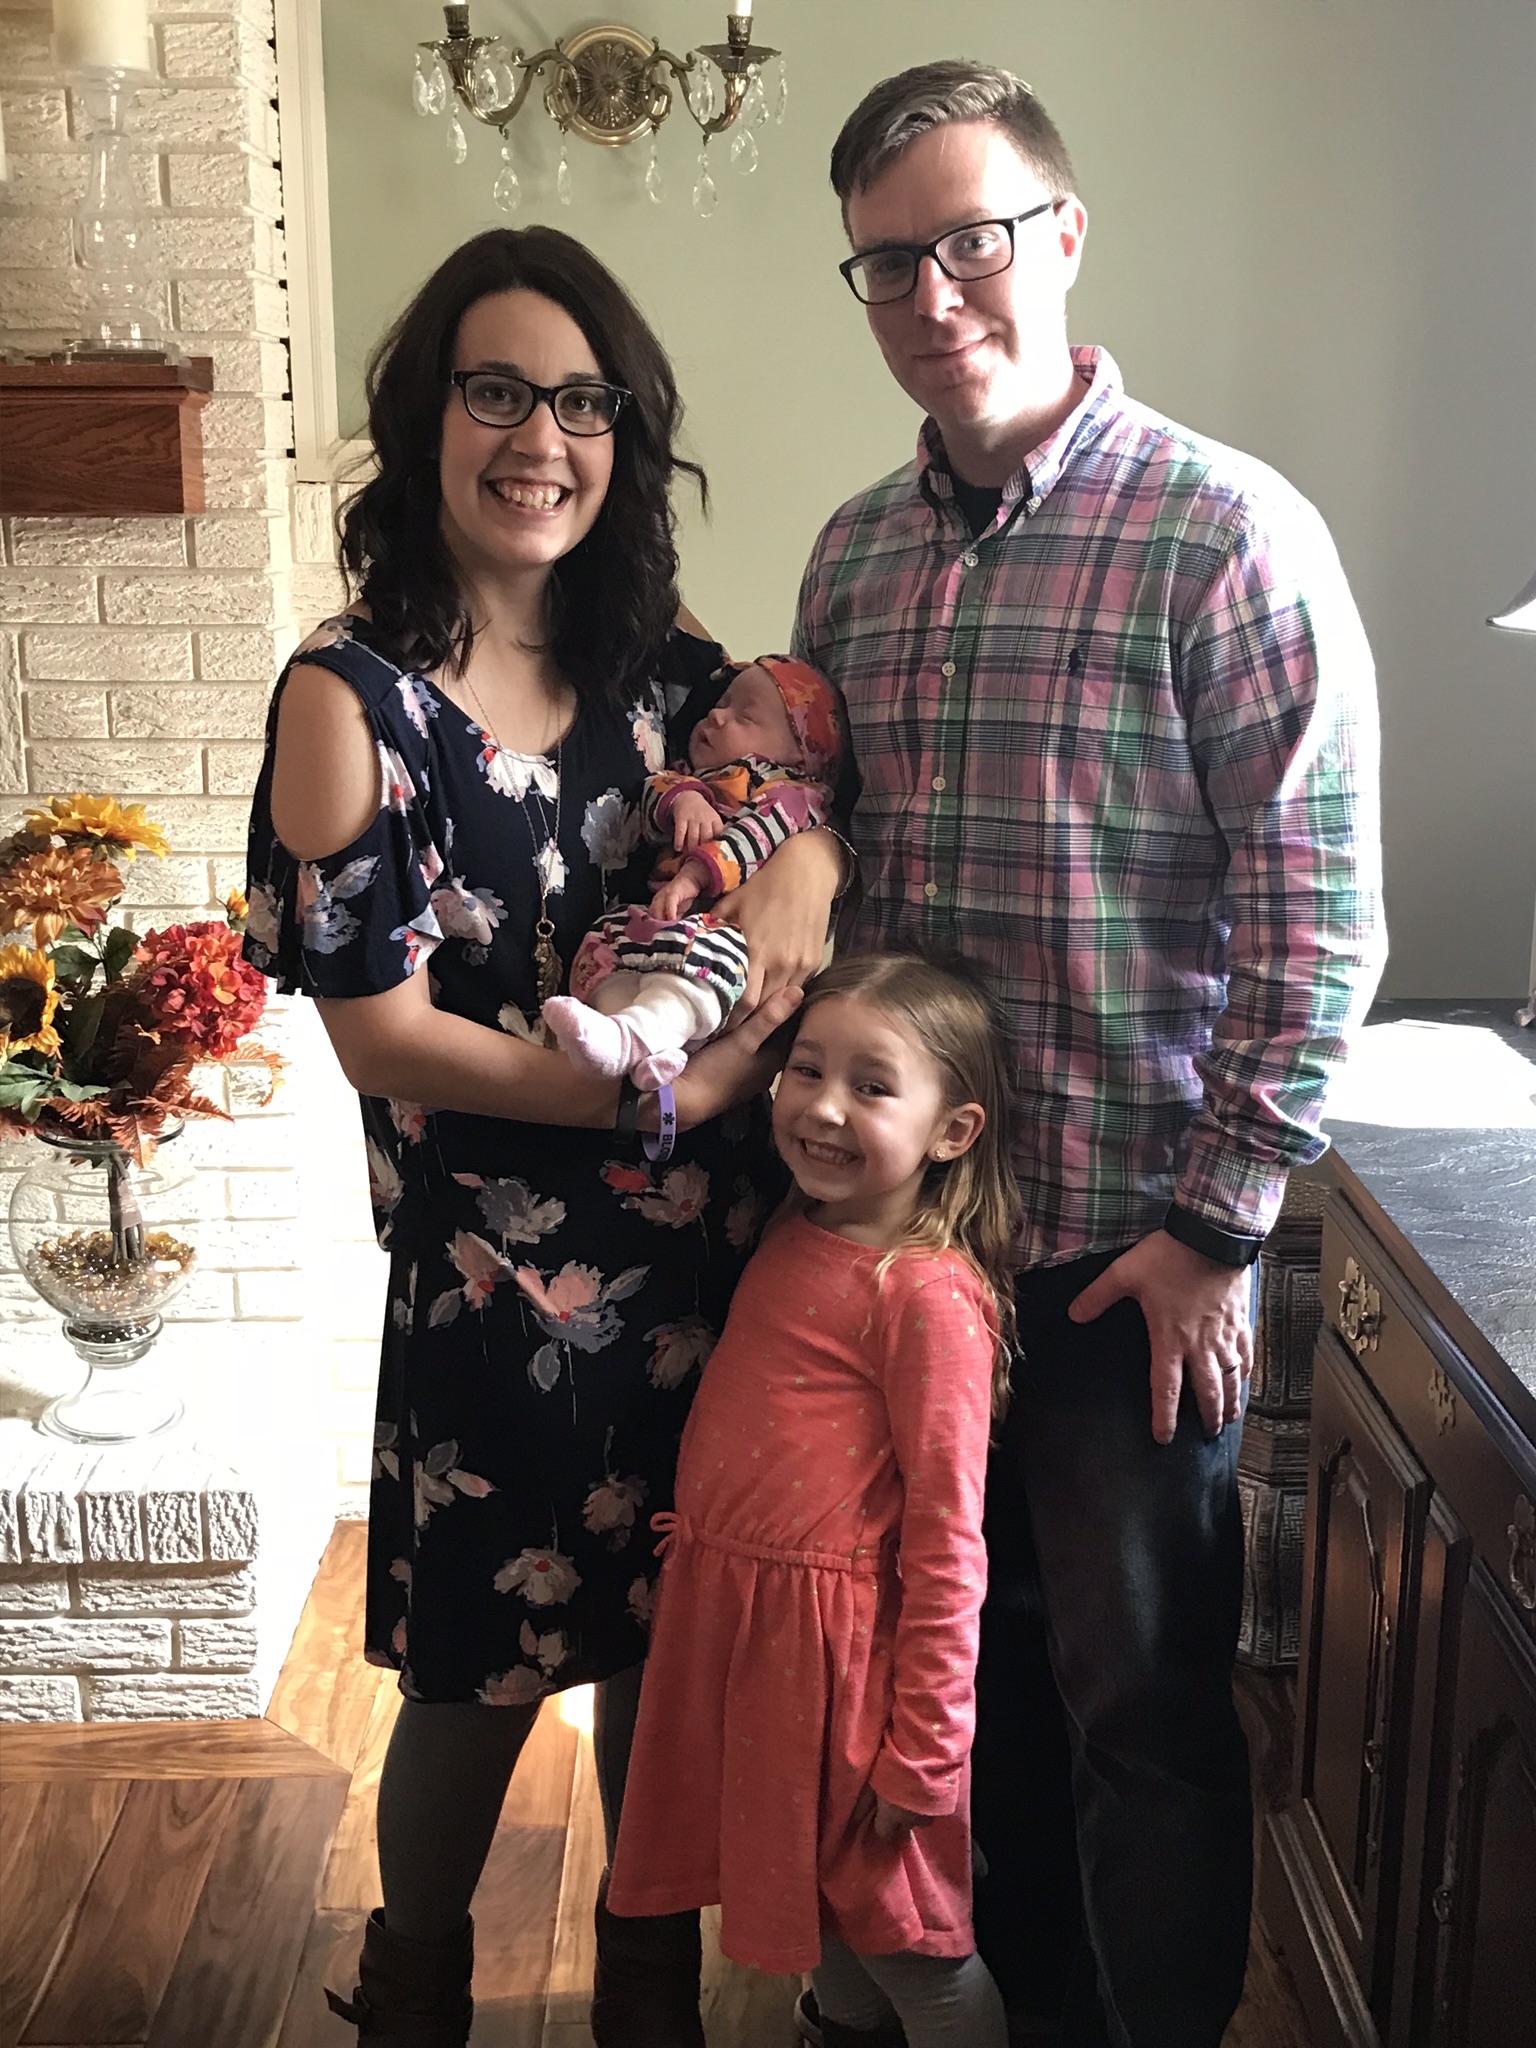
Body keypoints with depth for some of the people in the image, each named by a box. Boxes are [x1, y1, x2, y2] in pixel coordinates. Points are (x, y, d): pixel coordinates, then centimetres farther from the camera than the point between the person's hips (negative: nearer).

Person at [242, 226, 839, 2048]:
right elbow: (377, 1026, -15)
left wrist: (809, 857, -10)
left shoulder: (667, 671, 3)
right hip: (500, 1273, -4)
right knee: (484, 1671, 13)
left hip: (714, 1254, 5)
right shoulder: (352, 695, -11)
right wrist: (665, 1096, -18)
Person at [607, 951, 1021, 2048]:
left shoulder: (929, 1295, -20)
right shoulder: (796, 1236, 2)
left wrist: (925, 1748, -15)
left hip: (837, 1642, -7)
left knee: (900, 1932, 10)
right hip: (727, 1610, 8)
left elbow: (945, 1544, -18)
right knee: (813, 1892, 24)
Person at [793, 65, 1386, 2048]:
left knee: (1143, 1699, 8)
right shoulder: (854, 553, 7)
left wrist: (1218, 1225, -13)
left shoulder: (1228, 532, -11)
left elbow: (1320, 916, -13)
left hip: (1129, 1244, -5)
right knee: (974, 1650, 21)